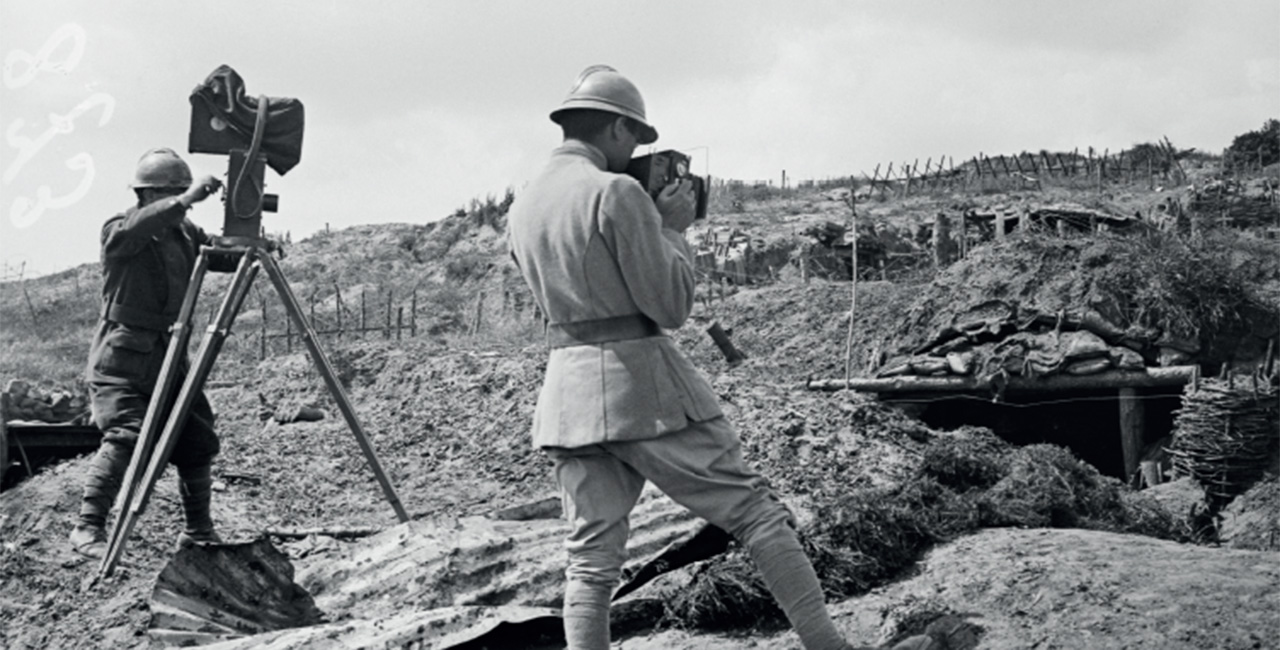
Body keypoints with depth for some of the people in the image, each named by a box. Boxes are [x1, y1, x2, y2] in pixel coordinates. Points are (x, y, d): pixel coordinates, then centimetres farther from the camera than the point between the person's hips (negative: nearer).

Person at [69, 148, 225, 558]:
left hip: (167, 359, 6)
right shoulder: (118, 232, -8)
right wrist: (185, 200, -43)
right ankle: (88, 528, -15)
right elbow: (137, 228, -31)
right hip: (122, 361, -6)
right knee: (126, 438, -22)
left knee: (198, 440, 1)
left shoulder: (182, 232, 10)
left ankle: (199, 531, 15)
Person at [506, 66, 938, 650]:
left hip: (566, 393, 7)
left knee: (591, 559, 7)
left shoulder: (521, 208, 12)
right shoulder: (617, 193, -12)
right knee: (757, 512, 2)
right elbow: (671, 306, -11)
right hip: (641, 383, -7)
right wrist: (672, 228, 3)